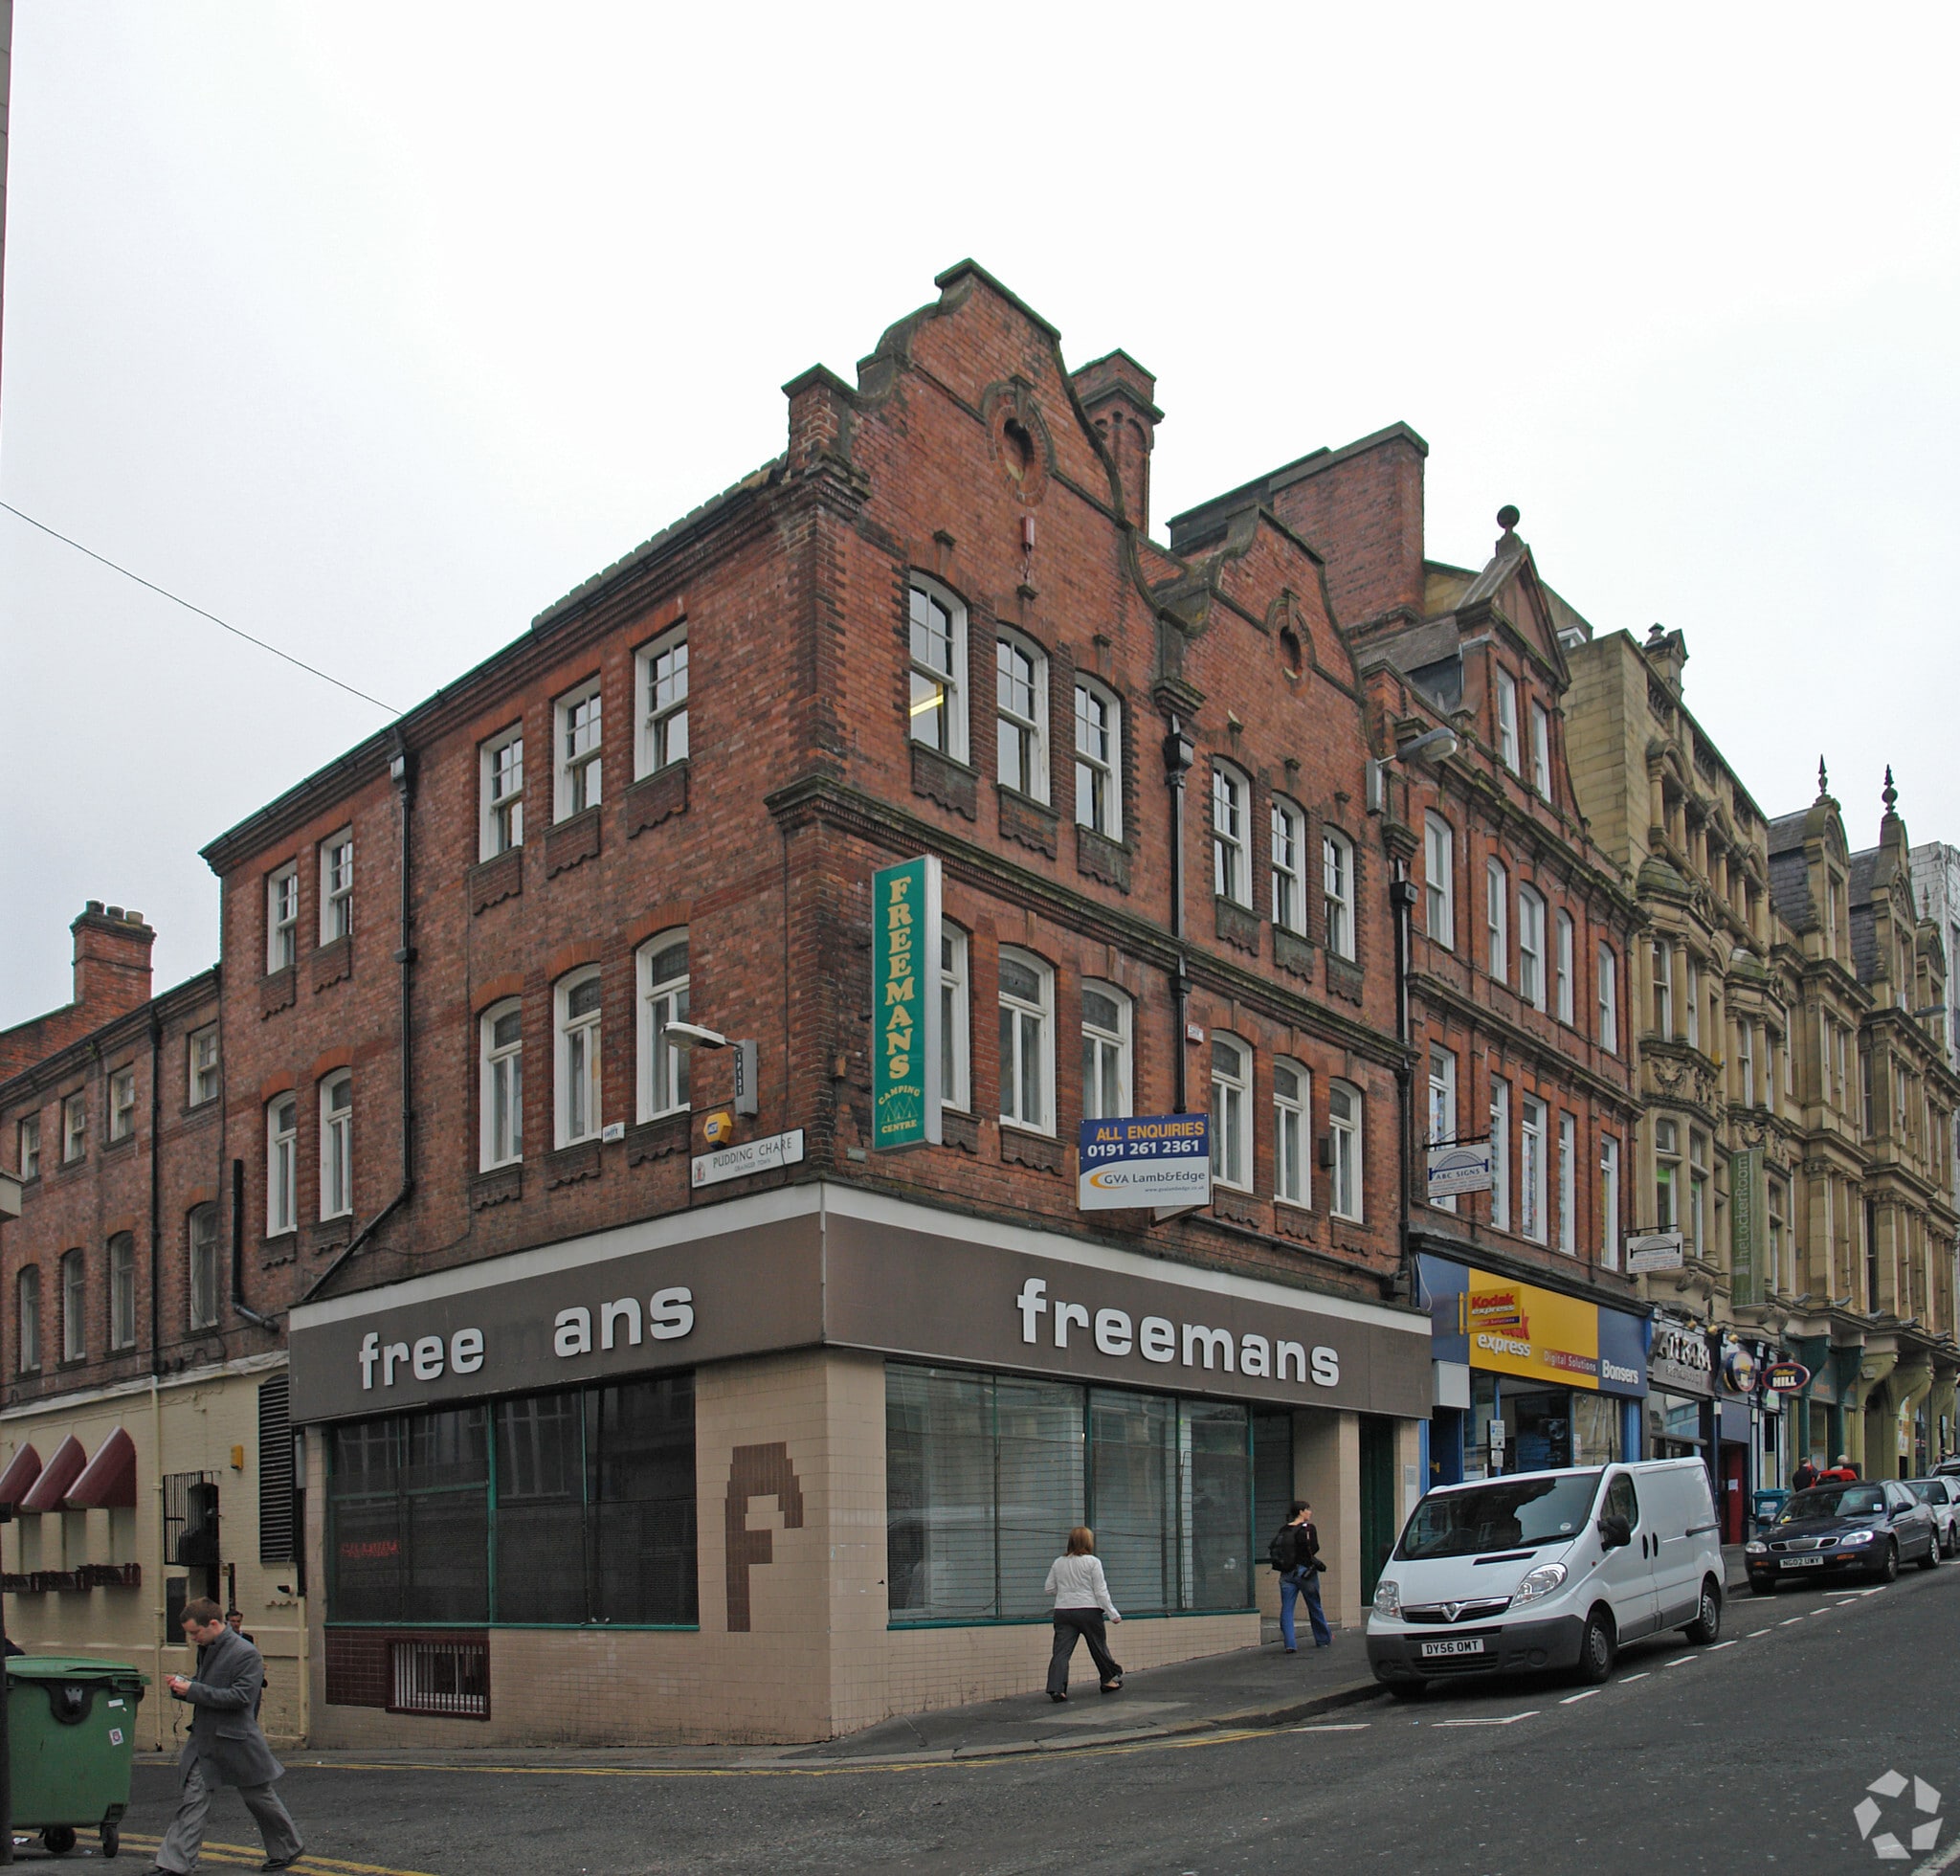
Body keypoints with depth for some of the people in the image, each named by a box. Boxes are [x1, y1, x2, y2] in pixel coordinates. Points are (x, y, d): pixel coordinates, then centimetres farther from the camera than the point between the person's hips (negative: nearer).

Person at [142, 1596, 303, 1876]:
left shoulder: (246, 1654, -18)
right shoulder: (206, 1649, 8)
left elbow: (241, 1696, -24)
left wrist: (193, 1691, -24)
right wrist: (182, 1687, -1)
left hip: (236, 1740, -7)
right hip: (203, 1739, 7)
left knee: (260, 1798, 8)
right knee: (191, 1799, -1)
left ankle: (287, 1849, 25)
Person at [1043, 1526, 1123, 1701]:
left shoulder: (1058, 1563, 7)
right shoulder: (1092, 1562, -5)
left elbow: (1048, 1589, 10)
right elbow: (1100, 1591, -7)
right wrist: (1112, 1614, -1)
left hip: (1062, 1611, 3)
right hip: (1088, 1610, -3)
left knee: (1061, 1651, -3)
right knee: (1099, 1647, 15)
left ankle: (1056, 1688, -16)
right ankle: (1110, 1679, 31)